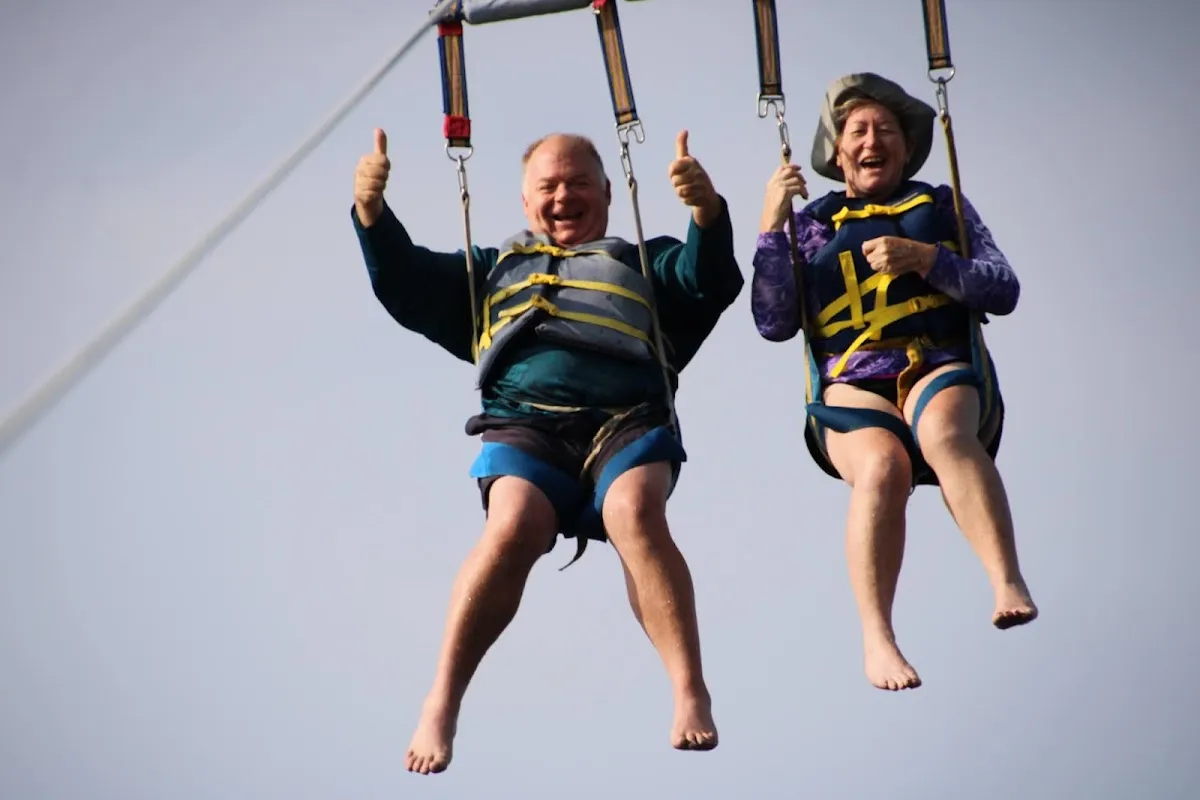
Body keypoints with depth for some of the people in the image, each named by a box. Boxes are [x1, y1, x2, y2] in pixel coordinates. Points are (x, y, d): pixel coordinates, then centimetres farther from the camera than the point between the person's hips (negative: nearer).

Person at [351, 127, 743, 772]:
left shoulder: (646, 262, 30)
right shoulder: (492, 270, 35)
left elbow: (711, 281, 9)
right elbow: (405, 284, 23)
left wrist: (707, 212, -11)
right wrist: (372, 211, 5)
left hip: (628, 421, 0)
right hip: (525, 423, 1)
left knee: (635, 514, -34)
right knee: (514, 526, -32)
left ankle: (691, 695, -38)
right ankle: (440, 705, -29)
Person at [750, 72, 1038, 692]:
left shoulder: (943, 206, 23)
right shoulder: (811, 225, 21)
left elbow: (1004, 291, 9)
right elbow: (774, 324, 9)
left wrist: (927, 259, -6)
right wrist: (771, 227, 2)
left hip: (942, 368, 0)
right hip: (851, 381, 0)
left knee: (943, 430, -38)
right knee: (882, 465, -35)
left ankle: (1008, 584, -53)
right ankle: (877, 638, -41)